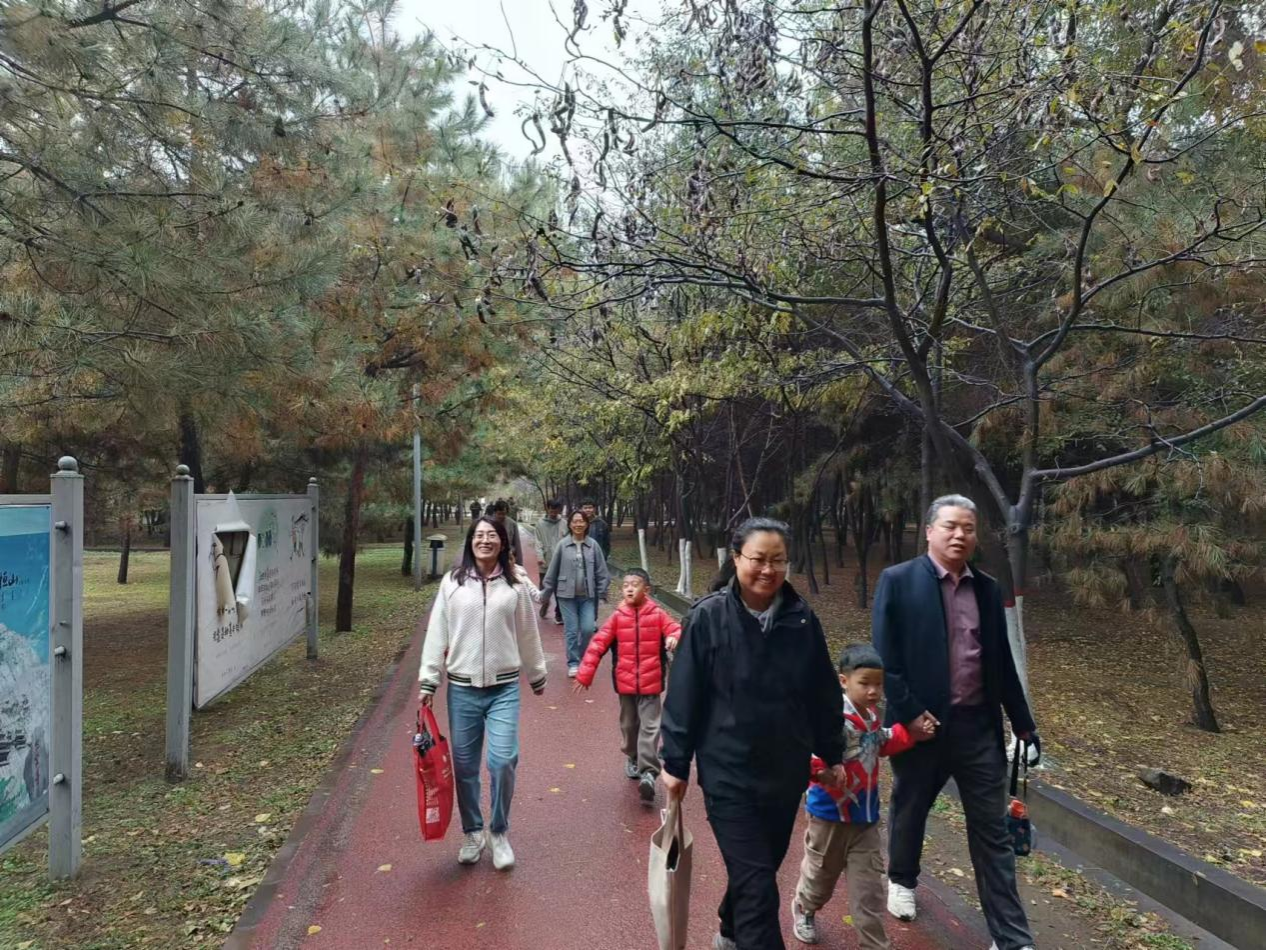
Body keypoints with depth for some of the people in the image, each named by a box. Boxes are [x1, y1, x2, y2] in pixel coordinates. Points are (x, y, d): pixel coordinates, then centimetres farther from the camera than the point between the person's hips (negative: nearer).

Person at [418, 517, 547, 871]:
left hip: (504, 688, 0)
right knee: (464, 765, 8)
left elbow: (528, 635, 11)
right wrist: (428, 680, -1)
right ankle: (473, 832, 29)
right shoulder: (452, 583, 0)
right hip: (462, 689, 1)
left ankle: (499, 833, 13)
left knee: (503, 760, -9)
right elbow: (437, 634, 2)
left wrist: (537, 676, 19)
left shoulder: (514, 586, 2)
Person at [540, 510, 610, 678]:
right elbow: (552, 571, 1)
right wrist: (545, 593, 4)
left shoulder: (593, 545, -2)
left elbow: (601, 571, 4)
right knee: (571, 630, 3)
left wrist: (602, 592, 0)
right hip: (567, 594, -1)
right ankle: (573, 663, 18)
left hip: (588, 595, 1)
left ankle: (582, 658, 23)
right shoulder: (562, 545, -5)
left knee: (588, 629, -2)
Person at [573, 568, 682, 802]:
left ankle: (648, 772, -5)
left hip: (650, 682, -2)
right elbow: (598, 644, -3)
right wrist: (585, 673, -6)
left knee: (650, 727, -6)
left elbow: (675, 629, -12)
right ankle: (632, 758, 40)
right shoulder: (617, 617, -2)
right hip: (625, 683, 2)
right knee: (629, 725, 18)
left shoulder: (657, 614, -4)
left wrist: (674, 638, -38)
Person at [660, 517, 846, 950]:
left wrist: (833, 754, 11)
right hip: (728, 773, -4)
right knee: (756, 882, -4)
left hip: (786, 772, 5)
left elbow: (824, 694, 7)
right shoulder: (708, 617, -13)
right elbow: (683, 695, -9)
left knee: (761, 867, 21)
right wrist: (675, 763, -6)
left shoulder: (802, 619, -3)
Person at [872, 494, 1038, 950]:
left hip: (979, 726, 3)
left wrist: (1023, 722, 13)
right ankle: (902, 880, 46)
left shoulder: (988, 588, 6)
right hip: (921, 722, -3)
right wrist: (909, 712, -15)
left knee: (992, 831, 8)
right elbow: (885, 657, -11)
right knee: (908, 811, 19)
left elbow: (1002, 662, 12)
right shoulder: (898, 581, -9)